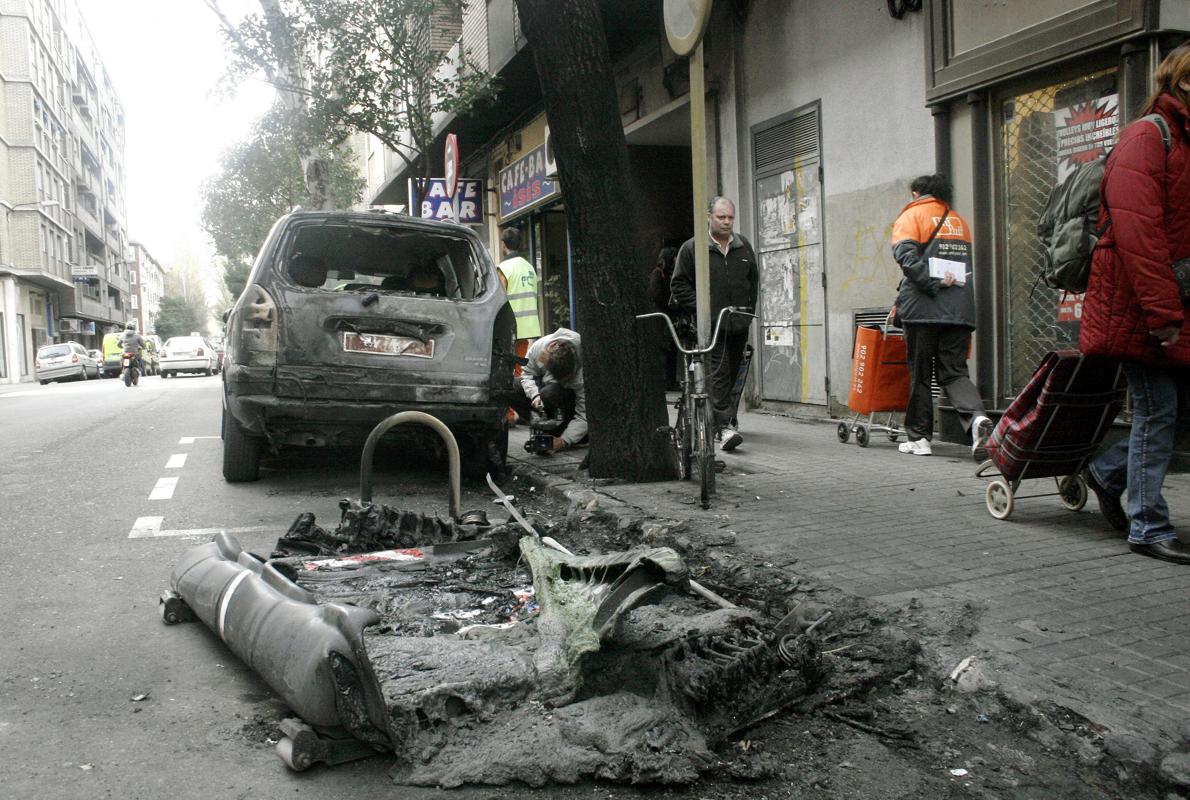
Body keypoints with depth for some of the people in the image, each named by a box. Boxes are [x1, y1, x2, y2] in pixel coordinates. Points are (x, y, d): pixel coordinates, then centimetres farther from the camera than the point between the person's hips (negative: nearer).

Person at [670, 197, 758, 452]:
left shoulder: (744, 247, 13)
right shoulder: (692, 248, -2)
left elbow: (754, 280, 24)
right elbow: (679, 284, -1)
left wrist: (748, 307, 14)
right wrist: (699, 308, -9)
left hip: (738, 325, 6)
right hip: (710, 325, -5)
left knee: (731, 374, 10)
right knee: (718, 374, -16)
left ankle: (714, 423, 23)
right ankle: (724, 426, -21)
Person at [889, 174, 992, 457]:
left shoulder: (911, 215, 4)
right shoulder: (959, 220, 21)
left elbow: (906, 256, -15)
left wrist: (935, 286, -15)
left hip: (924, 307, -4)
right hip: (960, 309, 4)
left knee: (920, 373, 5)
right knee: (954, 371, 7)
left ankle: (918, 438, 10)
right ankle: (976, 416, -18)